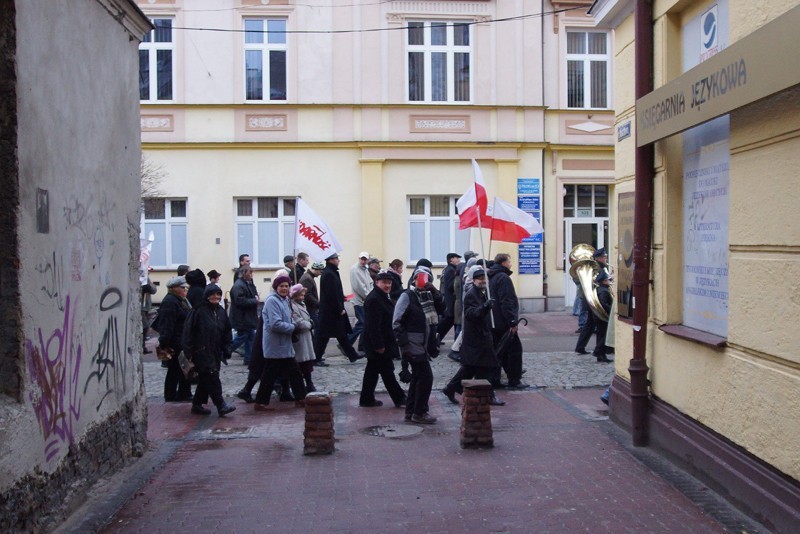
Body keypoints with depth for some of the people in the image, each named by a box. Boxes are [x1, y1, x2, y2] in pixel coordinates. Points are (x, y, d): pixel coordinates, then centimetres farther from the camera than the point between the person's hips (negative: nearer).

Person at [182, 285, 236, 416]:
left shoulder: (221, 312, 11)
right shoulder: (199, 310, -9)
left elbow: (227, 333, 16)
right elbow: (188, 331, -10)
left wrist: (226, 351, 10)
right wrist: (189, 352, -14)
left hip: (215, 352, 7)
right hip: (201, 351, -7)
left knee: (205, 379, 12)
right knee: (212, 376, -13)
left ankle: (197, 404, 23)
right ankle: (221, 405, -13)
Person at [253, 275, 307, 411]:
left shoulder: (284, 300, 12)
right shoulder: (272, 300, -18)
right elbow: (275, 324, -25)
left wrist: (291, 326, 3)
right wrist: (293, 328, -13)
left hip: (285, 346, 9)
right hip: (275, 346, -9)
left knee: (294, 371, 13)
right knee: (270, 375, -1)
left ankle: (301, 398, 21)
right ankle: (261, 402, 8)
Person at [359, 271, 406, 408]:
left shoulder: (383, 297, 13)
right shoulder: (373, 299, -20)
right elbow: (373, 325, -25)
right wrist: (379, 345, -24)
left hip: (379, 343, 11)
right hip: (379, 344, -11)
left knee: (372, 371, 14)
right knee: (387, 372, 0)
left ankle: (367, 399, 20)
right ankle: (399, 398, 8)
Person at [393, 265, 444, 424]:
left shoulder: (429, 296, 11)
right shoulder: (407, 296, -10)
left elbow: (441, 309, -3)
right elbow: (396, 322, -14)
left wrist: (435, 292, -14)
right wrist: (404, 344, -19)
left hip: (425, 345, 8)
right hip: (413, 345, -8)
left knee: (418, 377, 14)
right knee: (426, 376, -10)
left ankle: (410, 411, 23)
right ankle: (419, 413, 0)